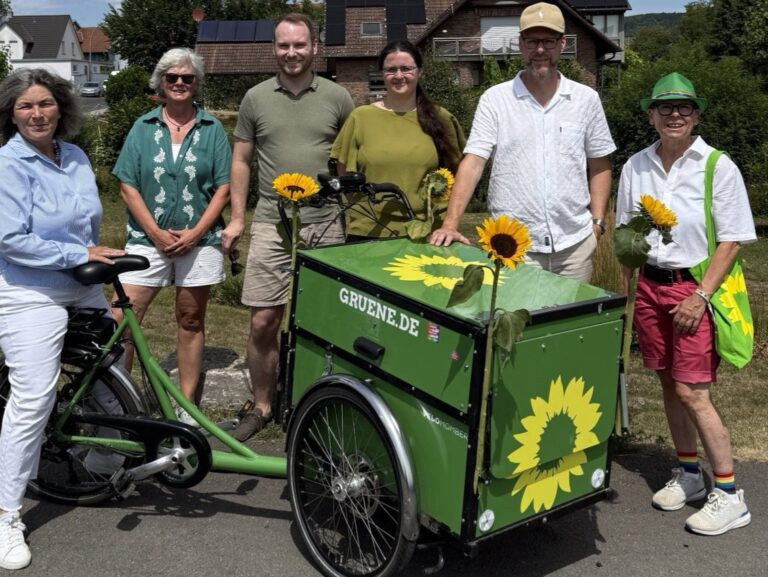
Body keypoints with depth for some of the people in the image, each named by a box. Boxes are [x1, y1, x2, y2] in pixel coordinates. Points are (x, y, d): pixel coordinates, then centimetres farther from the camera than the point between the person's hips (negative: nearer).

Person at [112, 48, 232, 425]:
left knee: (191, 322, 8)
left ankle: (187, 405, 18)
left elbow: (223, 187, 1)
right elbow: (128, 186, 3)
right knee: (122, 317, -9)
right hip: (148, 238, 0)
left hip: (197, 240, 0)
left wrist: (196, 232, -10)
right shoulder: (144, 128, 7)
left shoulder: (212, 129, 5)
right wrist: (155, 232, -8)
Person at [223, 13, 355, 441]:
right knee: (263, 322, 1)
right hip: (272, 224, 0)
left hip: (326, 224, 0)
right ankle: (262, 407, 18)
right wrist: (237, 218, 6)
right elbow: (241, 160, 11)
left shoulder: (338, 97, 3)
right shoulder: (256, 98, 5)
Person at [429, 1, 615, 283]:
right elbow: (473, 162, -8)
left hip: (575, 242, 3)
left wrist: (598, 220, 3)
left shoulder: (587, 99, 6)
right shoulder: (494, 99, -1)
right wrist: (450, 223, -18)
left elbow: (599, 166, 13)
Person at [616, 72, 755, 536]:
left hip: (694, 288, -5)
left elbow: (732, 240, -8)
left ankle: (730, 497, 7)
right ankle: (688, 475, 30)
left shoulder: (718, 167, -9)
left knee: (692, 393, -7)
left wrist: (700, 296, -15)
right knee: (669, 384, 12)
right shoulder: (637, 167, 4)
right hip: (650, 284, 5)